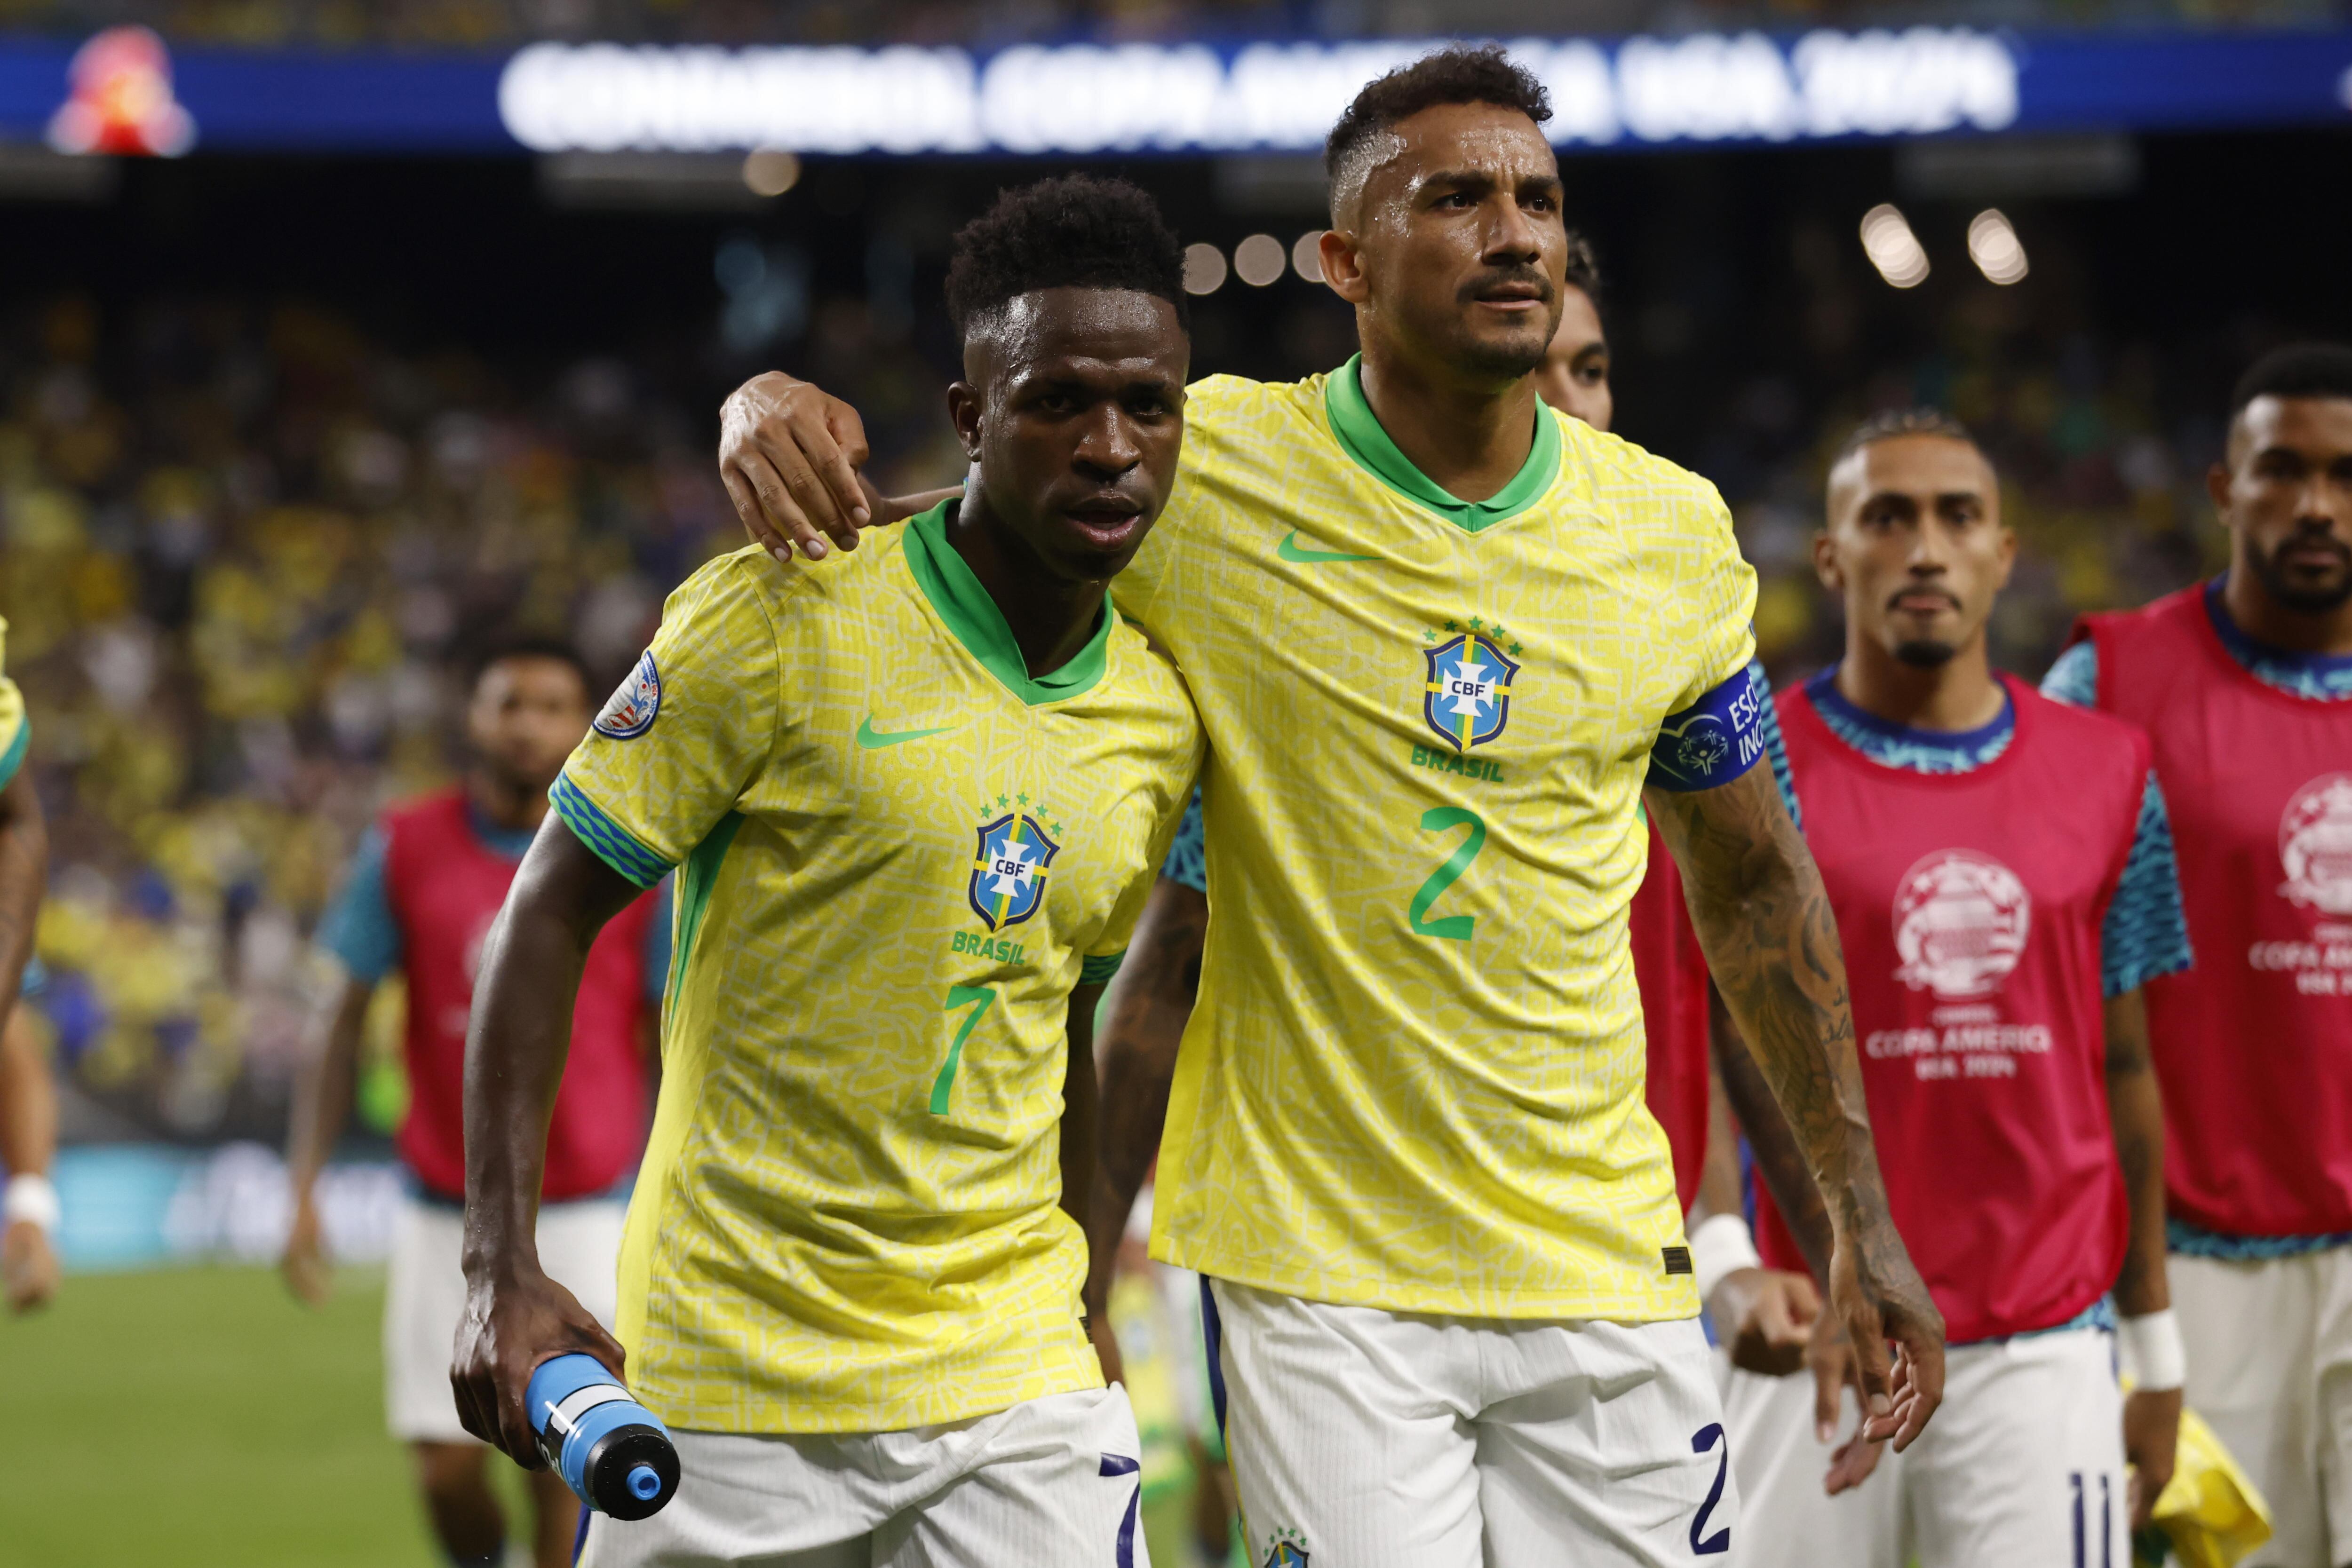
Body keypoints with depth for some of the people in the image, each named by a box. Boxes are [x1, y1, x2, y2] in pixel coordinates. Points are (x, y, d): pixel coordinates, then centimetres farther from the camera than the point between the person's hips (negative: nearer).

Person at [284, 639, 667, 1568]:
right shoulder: (405, 851, 0)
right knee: (446, 1467, 0)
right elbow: (343, 1021, 5)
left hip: (581, 1214, -1)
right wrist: (304, 1189, -2)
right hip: (443, 1211, 1)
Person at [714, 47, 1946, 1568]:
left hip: (1605, 1261, 3)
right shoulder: (1210, 472, -6)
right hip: (1323, 1266, -3)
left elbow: (1753, 887, 16)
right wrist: (777, 408, -19)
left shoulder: (1675, 533, 4)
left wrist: (1862, 1221, 15)